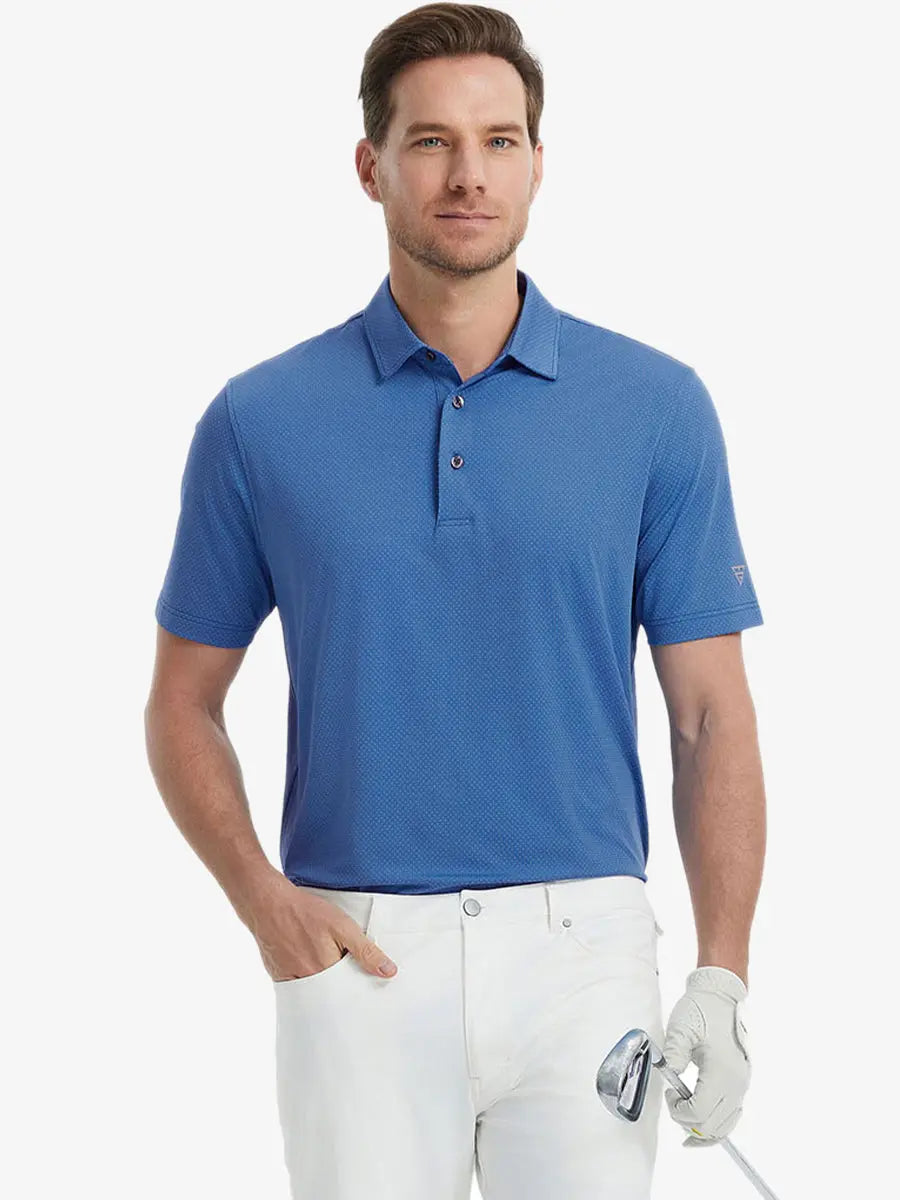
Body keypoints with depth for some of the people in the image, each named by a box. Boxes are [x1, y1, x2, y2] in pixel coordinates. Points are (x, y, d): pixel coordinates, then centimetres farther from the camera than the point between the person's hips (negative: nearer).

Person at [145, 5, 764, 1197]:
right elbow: (185, 703, 8)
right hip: (360, 958, 0)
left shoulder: (657, 407, 1)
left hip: (582, 950, 0)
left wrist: (723, 973, -6)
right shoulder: (262, 421, 2)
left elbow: (711, 711, 2)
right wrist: (265, 901, -8)